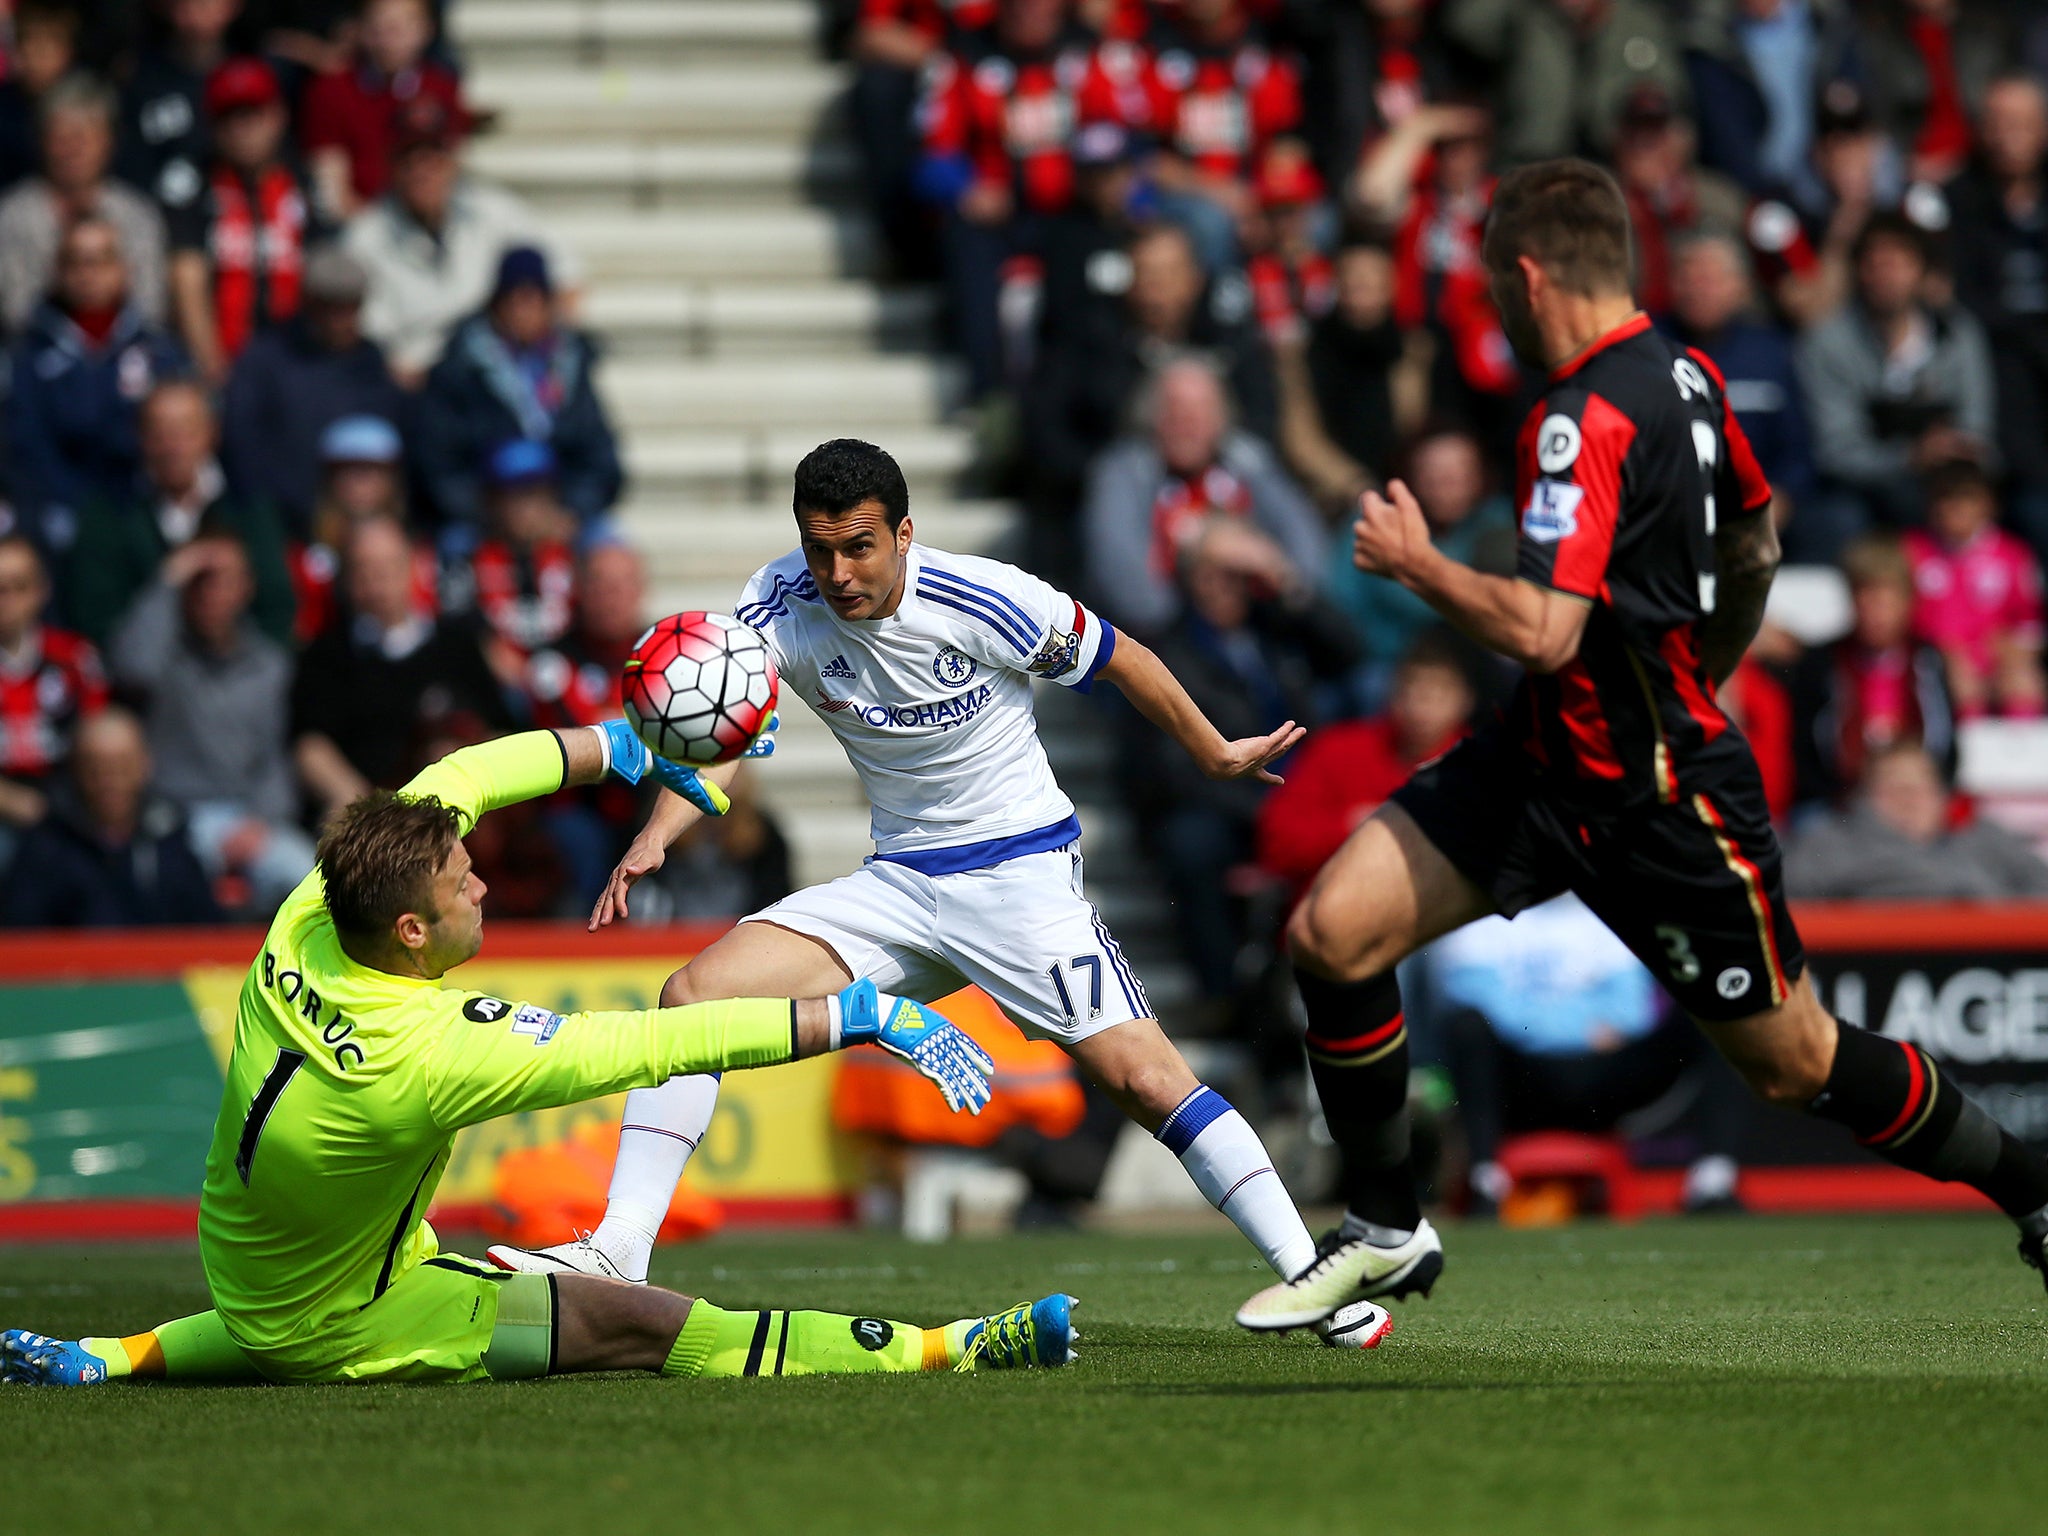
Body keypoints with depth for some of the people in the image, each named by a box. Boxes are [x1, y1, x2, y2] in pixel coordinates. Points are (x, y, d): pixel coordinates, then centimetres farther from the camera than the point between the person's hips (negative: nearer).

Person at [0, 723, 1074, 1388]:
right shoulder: (429, 1061, -33)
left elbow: (449, 784, 0)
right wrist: (853, 1018, -23)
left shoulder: (305, 924, -15)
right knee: (643, 1323, -9)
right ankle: (942, 1351, -10)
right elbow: (656, 1046, -29)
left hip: (243, 1296, 7)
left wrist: (619, 749, 7)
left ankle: (105, 1359, 34)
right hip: (341, 1329, -7)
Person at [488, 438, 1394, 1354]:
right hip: (899, 881, 4)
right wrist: (654, 838, -33)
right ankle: (618, 1251, -11)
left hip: (1021, 868, -4)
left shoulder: (985, 602, -19)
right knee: (695, 993, -11)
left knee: (1144, 1078, -18)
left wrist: (1216, 757, 9)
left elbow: (1123, 662, -4)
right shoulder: (783, 605, -10)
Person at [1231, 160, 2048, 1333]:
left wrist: (1418, 563, -16)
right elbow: (1755, 547, 20)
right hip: (1550, 756, 9)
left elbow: (1543, 631, -32)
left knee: (1795, 1063, 4)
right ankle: (1388, 1234, 9)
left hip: (1658, 797, -9)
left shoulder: (1588, 419, -24)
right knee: (1332, 931, -2)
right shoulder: (1685, 376, 4)